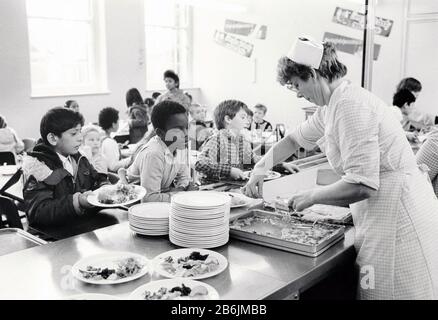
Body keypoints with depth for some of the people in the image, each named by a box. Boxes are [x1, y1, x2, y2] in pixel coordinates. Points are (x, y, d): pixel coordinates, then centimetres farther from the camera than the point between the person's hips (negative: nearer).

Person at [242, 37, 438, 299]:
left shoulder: (351, 104, -20)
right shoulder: (331, 106, 10)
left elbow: (362, 186, -25)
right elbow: (294, 140, 25)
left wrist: (310, 197, -11)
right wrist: (260, 170, 15)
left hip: (398, 216, -9)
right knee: (371, 292, 15)